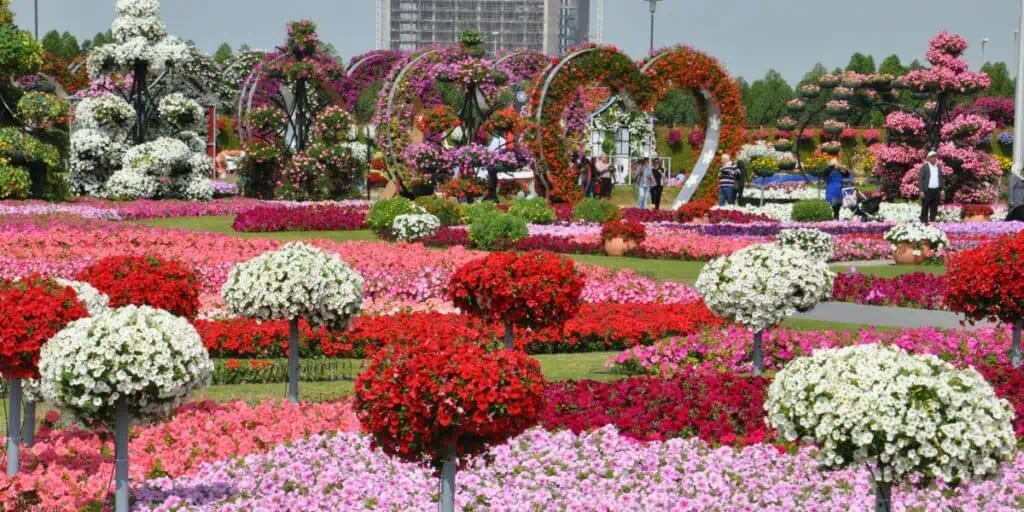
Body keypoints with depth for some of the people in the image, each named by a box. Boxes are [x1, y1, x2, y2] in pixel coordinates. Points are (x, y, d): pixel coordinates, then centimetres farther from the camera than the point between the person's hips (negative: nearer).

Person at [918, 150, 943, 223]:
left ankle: (932, 222, 10)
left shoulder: (939, 167, 12)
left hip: (936, 191, 5)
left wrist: (941, 190, 7)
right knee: (925, 208, -2)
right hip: (927, 191, -5)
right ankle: (924, 222, 1)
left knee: (934, 209, 5)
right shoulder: (924, 167, -3)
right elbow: (920, 179, -6)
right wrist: (921, 191, -13)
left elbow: (941, 178, 15)